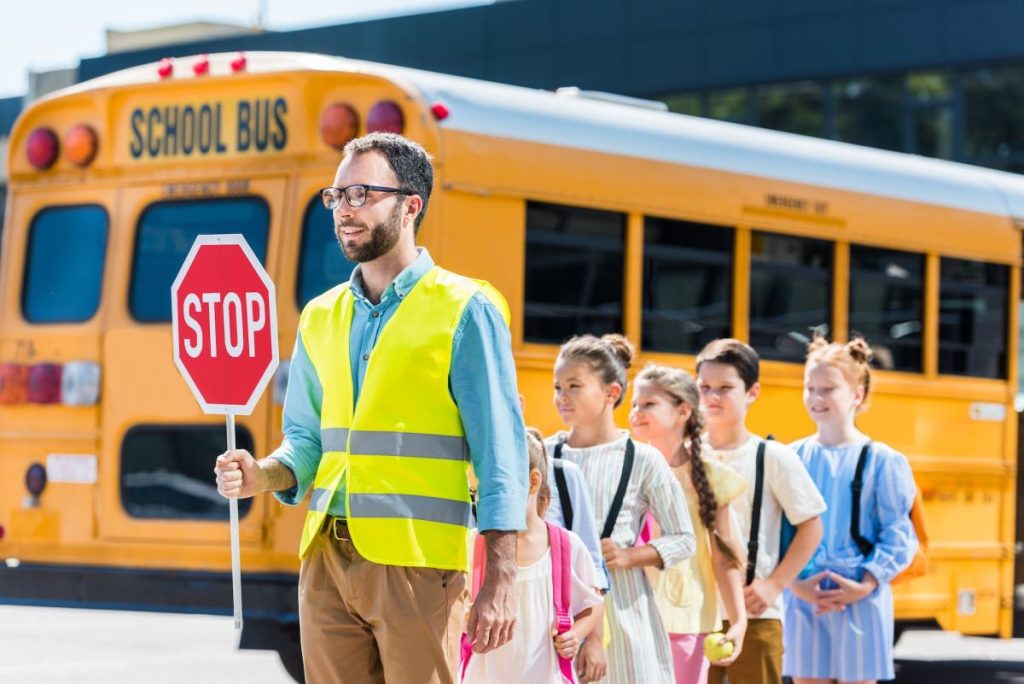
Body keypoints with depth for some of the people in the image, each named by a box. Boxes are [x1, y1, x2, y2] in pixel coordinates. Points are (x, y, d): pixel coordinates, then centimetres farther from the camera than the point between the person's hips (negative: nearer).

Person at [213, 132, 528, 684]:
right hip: (326, 560, 5)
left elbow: (500, 457, -5)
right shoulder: (320, 317, 15)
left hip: (416, 563, -5)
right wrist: (263, 474, -4)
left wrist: (500, 581, -13)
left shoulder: (465, 311, -2)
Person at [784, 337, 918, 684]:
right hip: (801, 600, 2)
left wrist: (865, 585, -14)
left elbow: (898, 535, -4)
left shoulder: (881, 461, -3)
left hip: (859, 602, -2)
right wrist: (795, 584, -11)